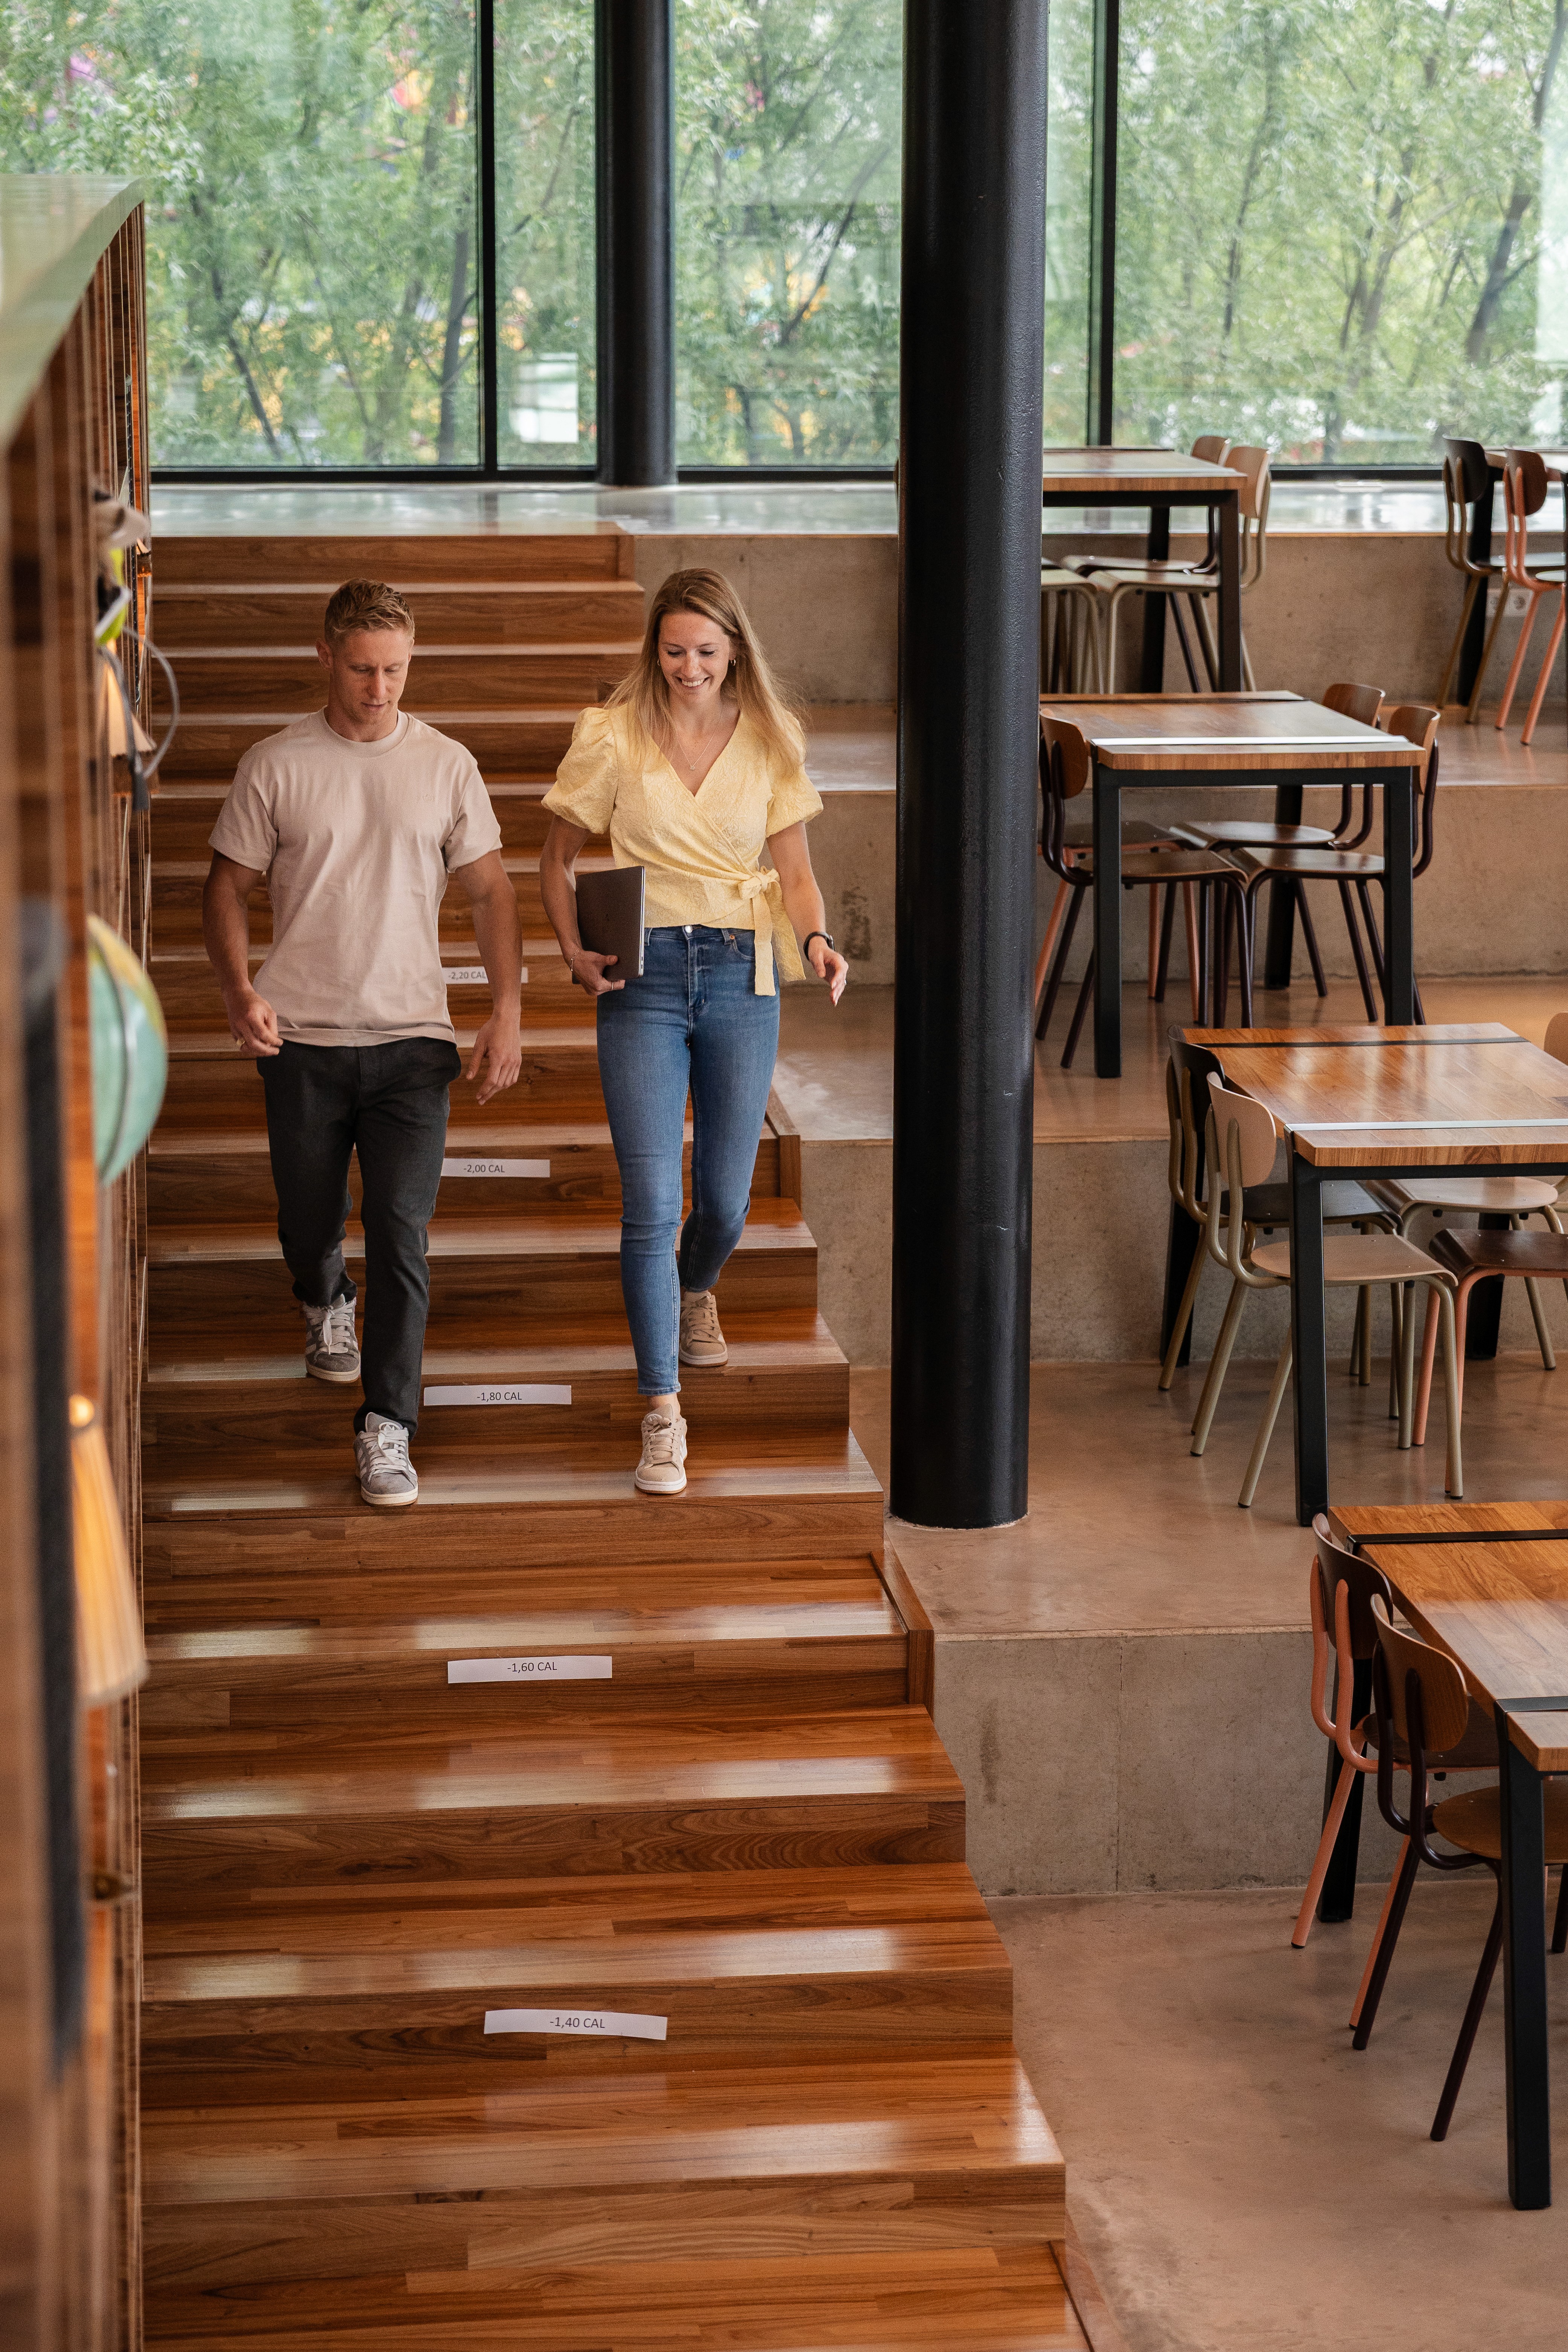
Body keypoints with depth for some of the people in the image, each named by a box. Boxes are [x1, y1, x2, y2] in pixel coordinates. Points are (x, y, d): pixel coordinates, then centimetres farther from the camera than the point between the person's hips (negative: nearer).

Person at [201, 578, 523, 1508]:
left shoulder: (447, 766, 3)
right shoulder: (274, 766, 1)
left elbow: (492, 889, 7)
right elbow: (228, 888, 4)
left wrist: (508, 1012, -4)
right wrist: (241, 989, -13)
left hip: (411, 1038, -1)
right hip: (302, 1043, 1)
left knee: (401, 1235, -8)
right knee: (308, 1222, 14)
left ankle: (388, 1426, -3)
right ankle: (326, 1304, 49)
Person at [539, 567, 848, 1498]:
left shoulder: (768, 742, 2)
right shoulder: (615, 738, -2)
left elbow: (796, 872, 6)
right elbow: (559, 859, 8)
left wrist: (817, 942, -14)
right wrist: (574, 949, -8)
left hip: (742, 975, 2)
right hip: (644, 975, -2)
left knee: (726, 1201, 11)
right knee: (651, 1204, -10)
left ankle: (696, 1291, 48)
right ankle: (663, 1414, -5)